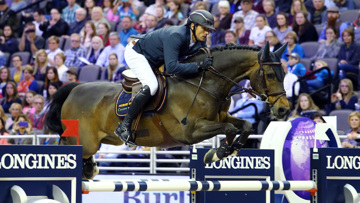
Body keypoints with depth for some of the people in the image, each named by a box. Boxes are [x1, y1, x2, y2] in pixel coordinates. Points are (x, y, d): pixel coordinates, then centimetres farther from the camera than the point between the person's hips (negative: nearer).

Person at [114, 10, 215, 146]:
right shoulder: (176, 36, -36)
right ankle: (124, 126, -25)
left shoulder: (199, 43, -10)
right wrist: (199, 66, -46)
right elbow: (171, 67, -44)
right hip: (135, 53, -10)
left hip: (154, 60, 10)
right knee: (151, 86, -30)